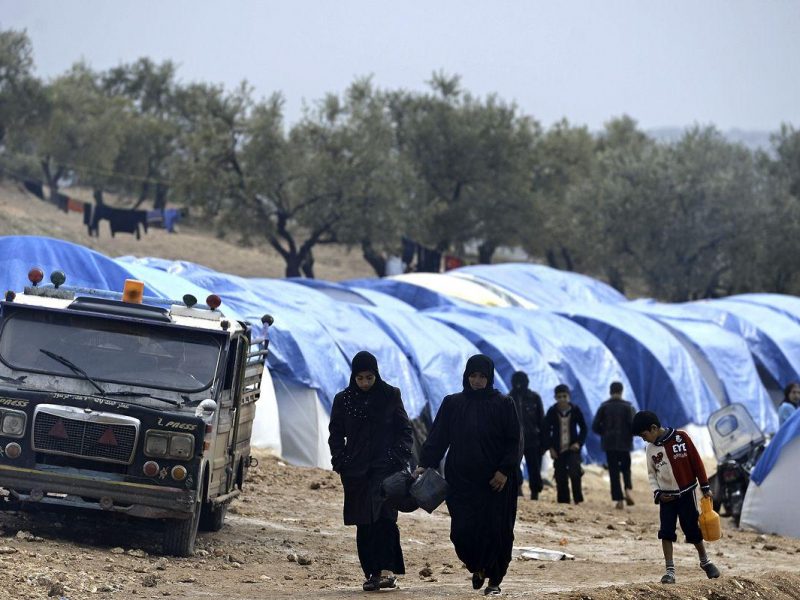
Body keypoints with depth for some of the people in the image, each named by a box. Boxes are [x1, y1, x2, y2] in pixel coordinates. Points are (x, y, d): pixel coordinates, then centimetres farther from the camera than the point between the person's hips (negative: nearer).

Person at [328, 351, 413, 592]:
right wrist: (340, 462, 0)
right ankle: (371, 573, 4)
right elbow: (336, 434, 13)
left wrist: (400, 458, -5)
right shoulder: (343, 400, 7)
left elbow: (404, 429, 6)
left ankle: (386, 570, -25)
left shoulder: (390, 396, 3)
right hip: (356, 470, 3)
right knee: (363, 524, 1)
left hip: (386, 466, -3)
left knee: (383, 516, -19)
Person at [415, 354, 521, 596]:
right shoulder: (452, 404, 7)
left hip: (494, 482, -2)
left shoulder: (503, 405, 1)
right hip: (461, 481, 2)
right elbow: (437, 438, 4)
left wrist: (505, 470, -12)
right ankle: (477, 567, 22)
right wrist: (425, 464, -8)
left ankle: (494, 580, 9)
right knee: (462, 531, -5)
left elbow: (514, 441, -1)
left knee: (495, 531, -4)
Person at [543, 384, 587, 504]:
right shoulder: (552, 412, 0)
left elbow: (583, 428, 8)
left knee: (574, 472, -18)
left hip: (573, 448, -1)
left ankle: (578, 500, -7)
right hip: (558, 449, 1)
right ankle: (563, 502, 8)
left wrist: (579, 443, -6)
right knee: (561, 477, 0)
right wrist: (551, 448, -1)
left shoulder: (575, 410, -1)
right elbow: (547, 430, 7)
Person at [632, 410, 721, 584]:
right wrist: (657, 493, -6)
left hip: (686, 493, -3)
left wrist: (705, 487, -3)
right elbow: (652, 473, 10)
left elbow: (696, 461, -5)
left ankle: (705, 561, 25)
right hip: (666, 496, 3)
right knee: (666, 532, -6)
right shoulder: (651, 449, 0)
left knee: (693, 530, 4)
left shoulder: (681, 437, -11)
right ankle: (670, 570, -2)